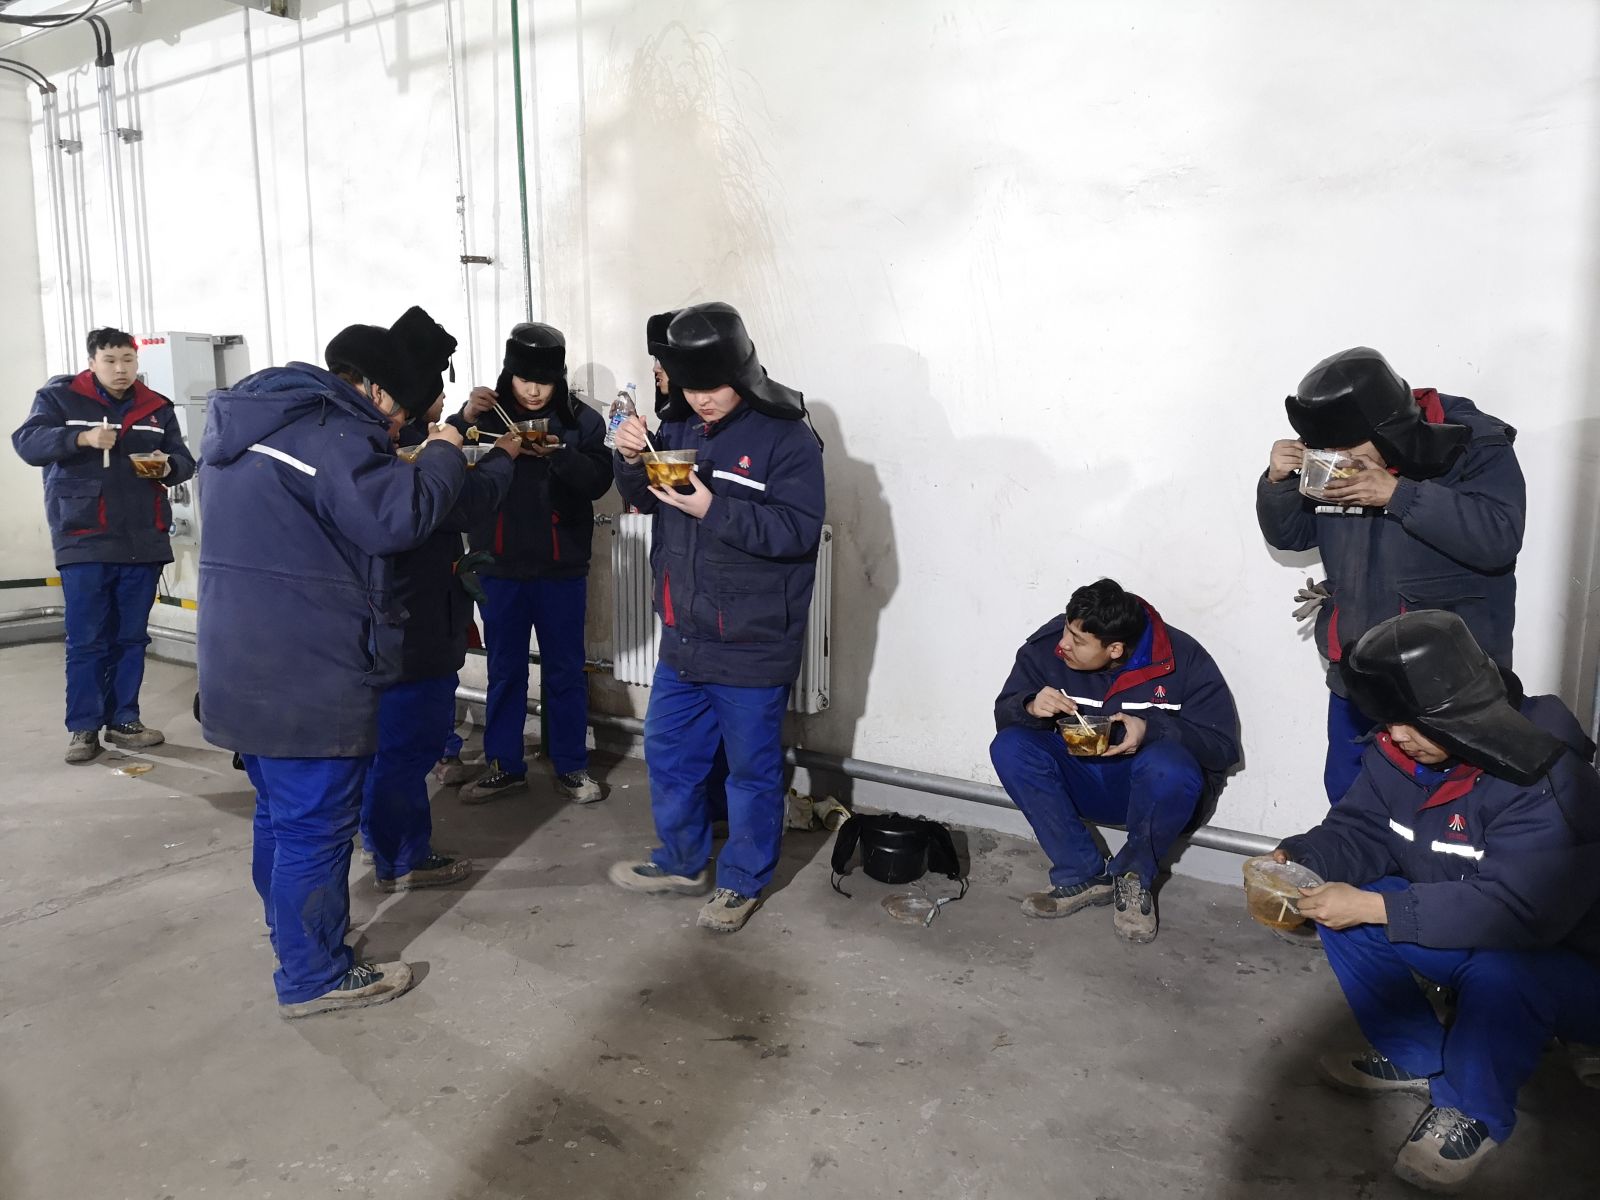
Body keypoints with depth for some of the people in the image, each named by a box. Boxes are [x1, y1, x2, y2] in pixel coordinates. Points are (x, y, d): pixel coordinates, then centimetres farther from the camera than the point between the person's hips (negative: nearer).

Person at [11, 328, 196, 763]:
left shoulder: (157, 408, 10)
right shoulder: (60, 396, 1)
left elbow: (185, 461, 11)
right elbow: (27, 442, -10)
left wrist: (168, 466, -13)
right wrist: (81, 437, -26)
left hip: (143, 542, 3)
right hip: (84, 540, -3)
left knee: (131, 637, 10)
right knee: (85, 640, 0)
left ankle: (124, 720, 20)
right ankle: (82, 728, 9)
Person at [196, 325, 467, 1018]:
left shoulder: (248, 421, 15)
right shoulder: (325, 431, -18)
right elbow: (397, 516, -27)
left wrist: (409, 461, 11)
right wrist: (443, 455, -10)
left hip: (248, 666, 10)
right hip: (306, 676, -10)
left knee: (281, 814, 21)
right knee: (315, 826, 2)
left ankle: (294, 940, 37)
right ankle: (315, 977, 14)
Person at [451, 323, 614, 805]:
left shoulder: (581, 418, -3)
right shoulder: (488, 413, 1)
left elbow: (598, 481, -9)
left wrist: (559, 453, -25)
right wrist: (464, 419, -21)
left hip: (561, 568, -1)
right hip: (500, 567, 1)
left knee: (566, 670, 8)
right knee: (504, 670, 11)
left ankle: (571, 767, 20)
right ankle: (504, 765, 23)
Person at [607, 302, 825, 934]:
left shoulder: (786, 436, -15)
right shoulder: (679, 424, 4)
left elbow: (799, 529, -21)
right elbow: (642, 499, 14)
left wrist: (713, 509, -28)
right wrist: (632, 461, -7)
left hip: (753, 645, -7)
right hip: (683, 637, 7)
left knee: (752, 767, 9)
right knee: (668, 752, 19)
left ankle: (742, 881, 28)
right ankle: (681, 861, 39)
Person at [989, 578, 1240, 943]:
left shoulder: (1184, 660, -19)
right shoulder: (1048, 645, -15)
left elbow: (1222, 745, -15)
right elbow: (1004, 713, -4)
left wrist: (1153, 729, -33)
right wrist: (1031, 708, -30)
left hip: (1152, 788, -3)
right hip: (1082, 783, 3)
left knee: (1169, 766, -37)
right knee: (1008, 747, -23)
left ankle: (1134, 877, -8)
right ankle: (1085, 876, -14)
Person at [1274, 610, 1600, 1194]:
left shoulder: (1547, 783, -31)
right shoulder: (1401, 752, -9)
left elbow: (1514, 909, -38)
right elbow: (1358, 831, -3)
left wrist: (1373, 907, -38)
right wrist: (1292, 860, -25)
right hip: (1461, 937, 7)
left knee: (1500, 972, -38)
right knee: (1338, 909, -10)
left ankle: (1474, 1113, -7)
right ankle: (1415, 1058, 10)